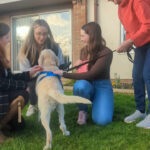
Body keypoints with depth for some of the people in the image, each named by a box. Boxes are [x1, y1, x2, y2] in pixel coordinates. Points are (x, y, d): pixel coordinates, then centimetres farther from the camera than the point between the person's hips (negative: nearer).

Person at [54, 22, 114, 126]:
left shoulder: (106, 52, -16)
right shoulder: (85, 50, 3)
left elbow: (90, 74, -25)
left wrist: (65, 74, -24)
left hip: (102, 86, -3)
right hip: (87, 84, 4)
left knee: (102, 120, -24)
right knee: (80, 85, -35)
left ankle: (95, 102, 9)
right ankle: (83, 111, -7)